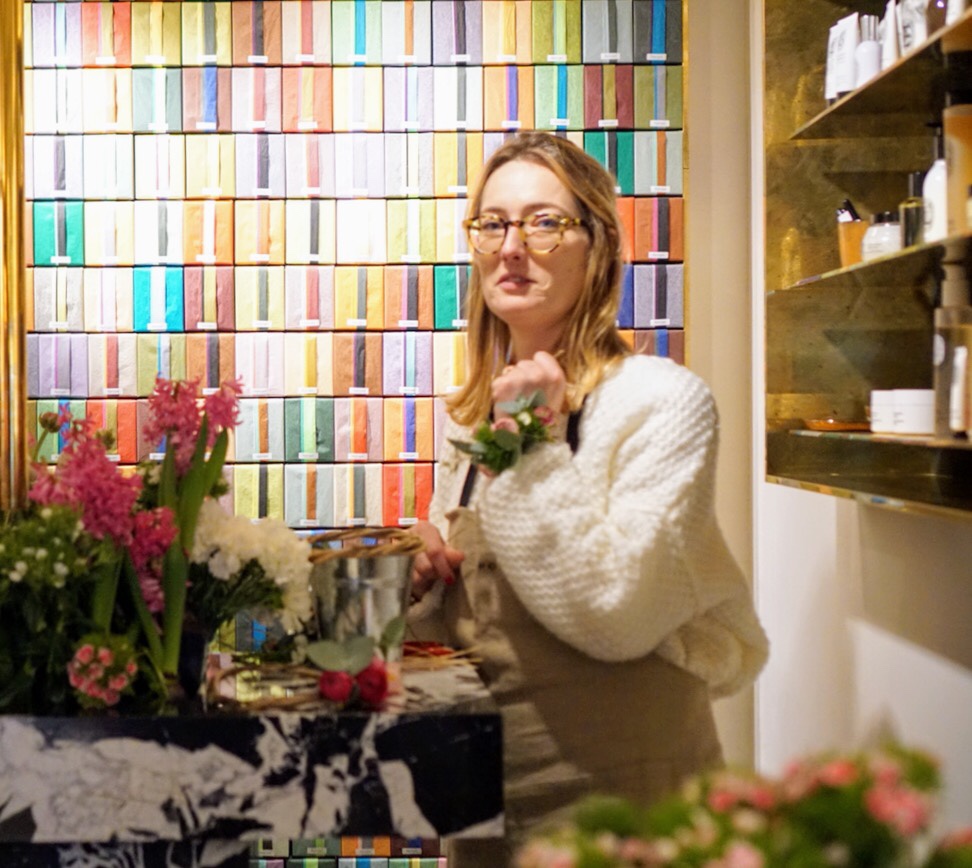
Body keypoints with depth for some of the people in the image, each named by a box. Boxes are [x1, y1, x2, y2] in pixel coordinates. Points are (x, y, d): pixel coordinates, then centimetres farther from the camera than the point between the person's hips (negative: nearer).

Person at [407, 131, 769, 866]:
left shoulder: (664, 400, -14)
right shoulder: (471, 414, 4)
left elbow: (618, 618, -23)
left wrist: (534, 450, -23)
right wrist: (425, 586, -6)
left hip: (617, 792, -6)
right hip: (483, 780, 6)